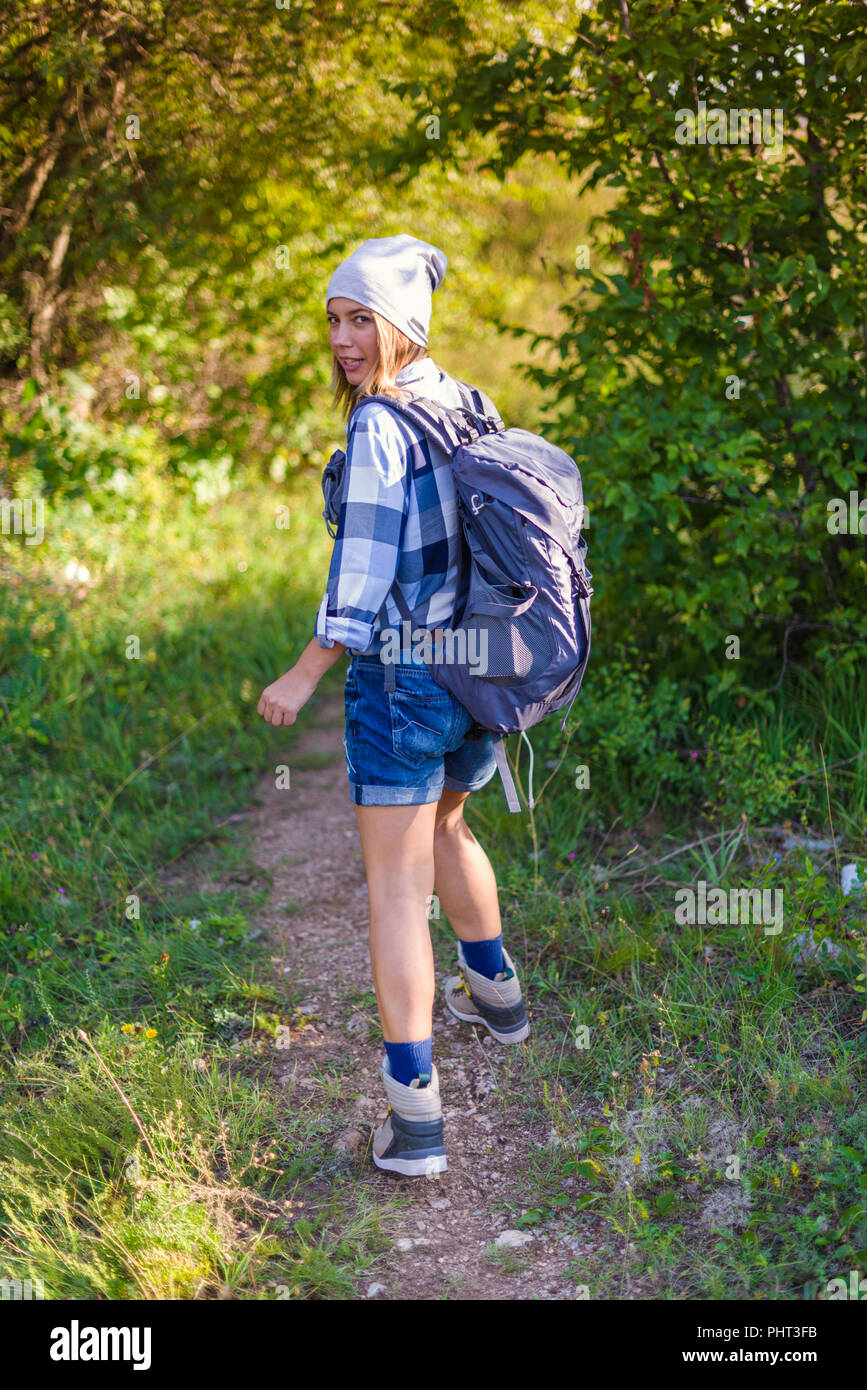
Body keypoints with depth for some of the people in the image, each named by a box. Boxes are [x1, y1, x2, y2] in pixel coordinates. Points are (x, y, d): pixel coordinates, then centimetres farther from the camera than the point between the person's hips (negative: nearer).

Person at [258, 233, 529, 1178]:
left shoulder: (379, 428, -17)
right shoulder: (467, 407, 6)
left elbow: (364, 570, -19)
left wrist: (305, 674, -10)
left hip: (403, 675, -8)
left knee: (396, 886, -3)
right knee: (442, 823, 31)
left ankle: (414, 1111, -4)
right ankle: (495, 992, 49)